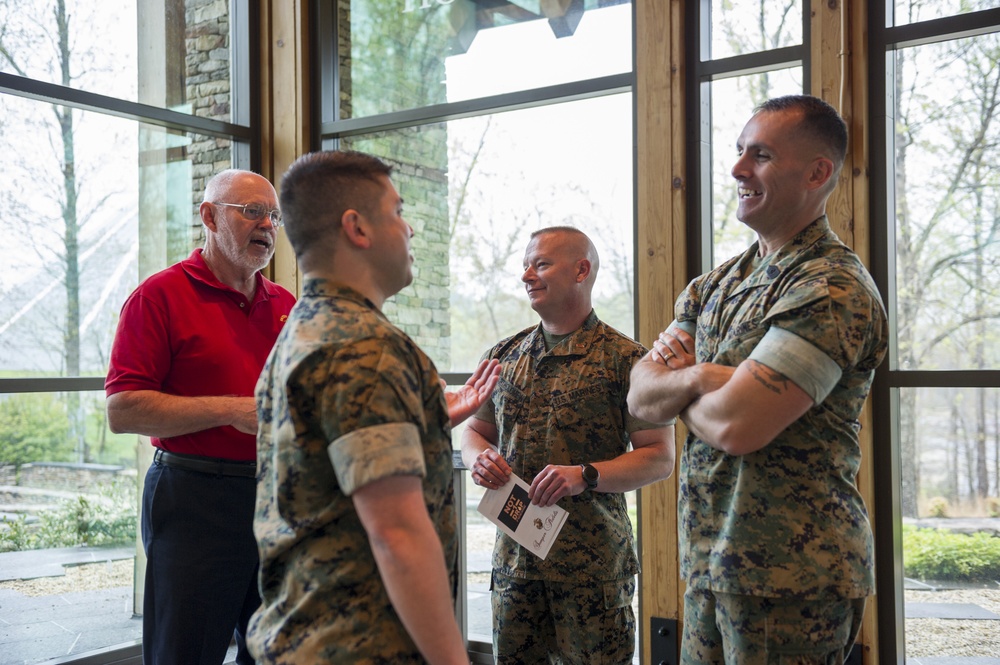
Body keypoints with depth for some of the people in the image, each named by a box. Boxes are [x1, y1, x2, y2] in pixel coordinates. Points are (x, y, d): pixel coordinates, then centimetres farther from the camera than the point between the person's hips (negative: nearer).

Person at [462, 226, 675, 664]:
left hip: (594, 561, -4)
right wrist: (479, 458, -5)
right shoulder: (504, 356, 11)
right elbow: (475, 430, 19)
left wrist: (586, 476, -21)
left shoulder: (625, 358, -5)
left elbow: (660, 457, -7)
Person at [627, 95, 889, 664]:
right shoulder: (718, 283, 10)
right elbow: (640, 398, 5)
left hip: (791, 579, -7)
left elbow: (735, 424, -25)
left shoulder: (834, 290, -17)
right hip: (709, 566, 8)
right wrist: (698, 376, -16)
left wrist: (677, 384, -4)